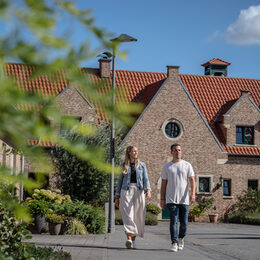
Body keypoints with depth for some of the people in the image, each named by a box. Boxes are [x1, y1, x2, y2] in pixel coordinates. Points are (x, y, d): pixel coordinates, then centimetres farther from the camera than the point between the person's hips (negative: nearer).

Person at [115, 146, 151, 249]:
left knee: (137, 216, 0)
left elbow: (146, 179, 3)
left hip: (139, 191, 1)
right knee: (128, 214, -15)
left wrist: (148, 190, -16)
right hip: (126, 191, -1)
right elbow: (120, 181, 14)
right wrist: (117, 197, 9)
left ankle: (133, 239, 11)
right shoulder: (123, 166, 11)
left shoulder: (142, 165, 12)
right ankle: (129, 239, -25)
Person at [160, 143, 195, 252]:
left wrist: (193, 194, -16)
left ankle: (181, 238, 29)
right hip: (171, 199, -1)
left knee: (184, 223, 4)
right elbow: (163, 184, 9)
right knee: (173, 221, -9)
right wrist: (162, 199, 4)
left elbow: (192, 180, -1)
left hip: (184, 199, 1)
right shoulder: (166, 167, 8)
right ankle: (174, 243, -6)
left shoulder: (187, 165, 6)